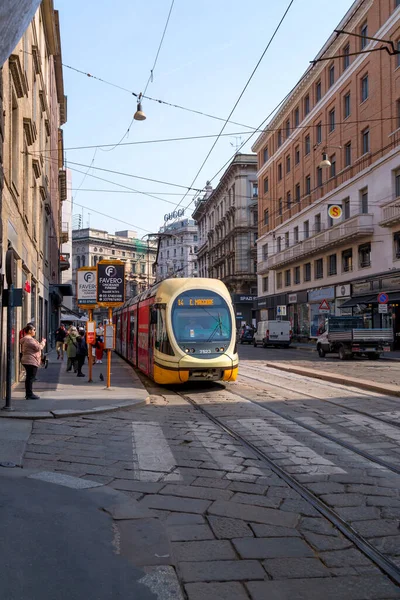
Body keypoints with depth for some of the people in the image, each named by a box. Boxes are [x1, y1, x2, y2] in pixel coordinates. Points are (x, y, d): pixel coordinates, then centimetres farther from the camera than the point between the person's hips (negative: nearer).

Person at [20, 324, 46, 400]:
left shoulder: (26, 339, 19)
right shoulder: (29, 339, -16)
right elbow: (38, 348, -18)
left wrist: (41, 343, 16)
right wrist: (43, 342, -2)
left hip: (28, 361, 11)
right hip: (31, 361, -11)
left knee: (29, 378, 15)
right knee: (30, 378, -8)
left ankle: (28, 393, 21)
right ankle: (29, 395, -6)